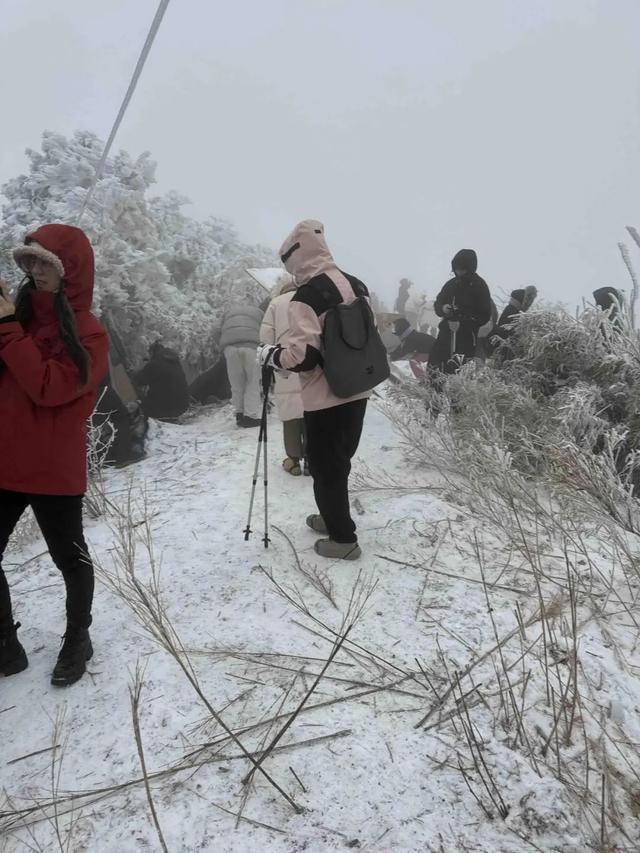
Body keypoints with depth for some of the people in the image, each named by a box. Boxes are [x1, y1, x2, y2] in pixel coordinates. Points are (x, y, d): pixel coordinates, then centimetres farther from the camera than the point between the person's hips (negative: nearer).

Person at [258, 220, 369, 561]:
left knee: (325, 467, 6)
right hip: (357, 391, 8)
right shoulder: (356, 285, 6)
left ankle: (343, 538, 15)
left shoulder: (306, 297, -20)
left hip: (326, 399, -8)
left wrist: (271, 355, -9)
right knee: (339, 461, 22)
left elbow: (303, 356, -25)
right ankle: (333, 517, 38)